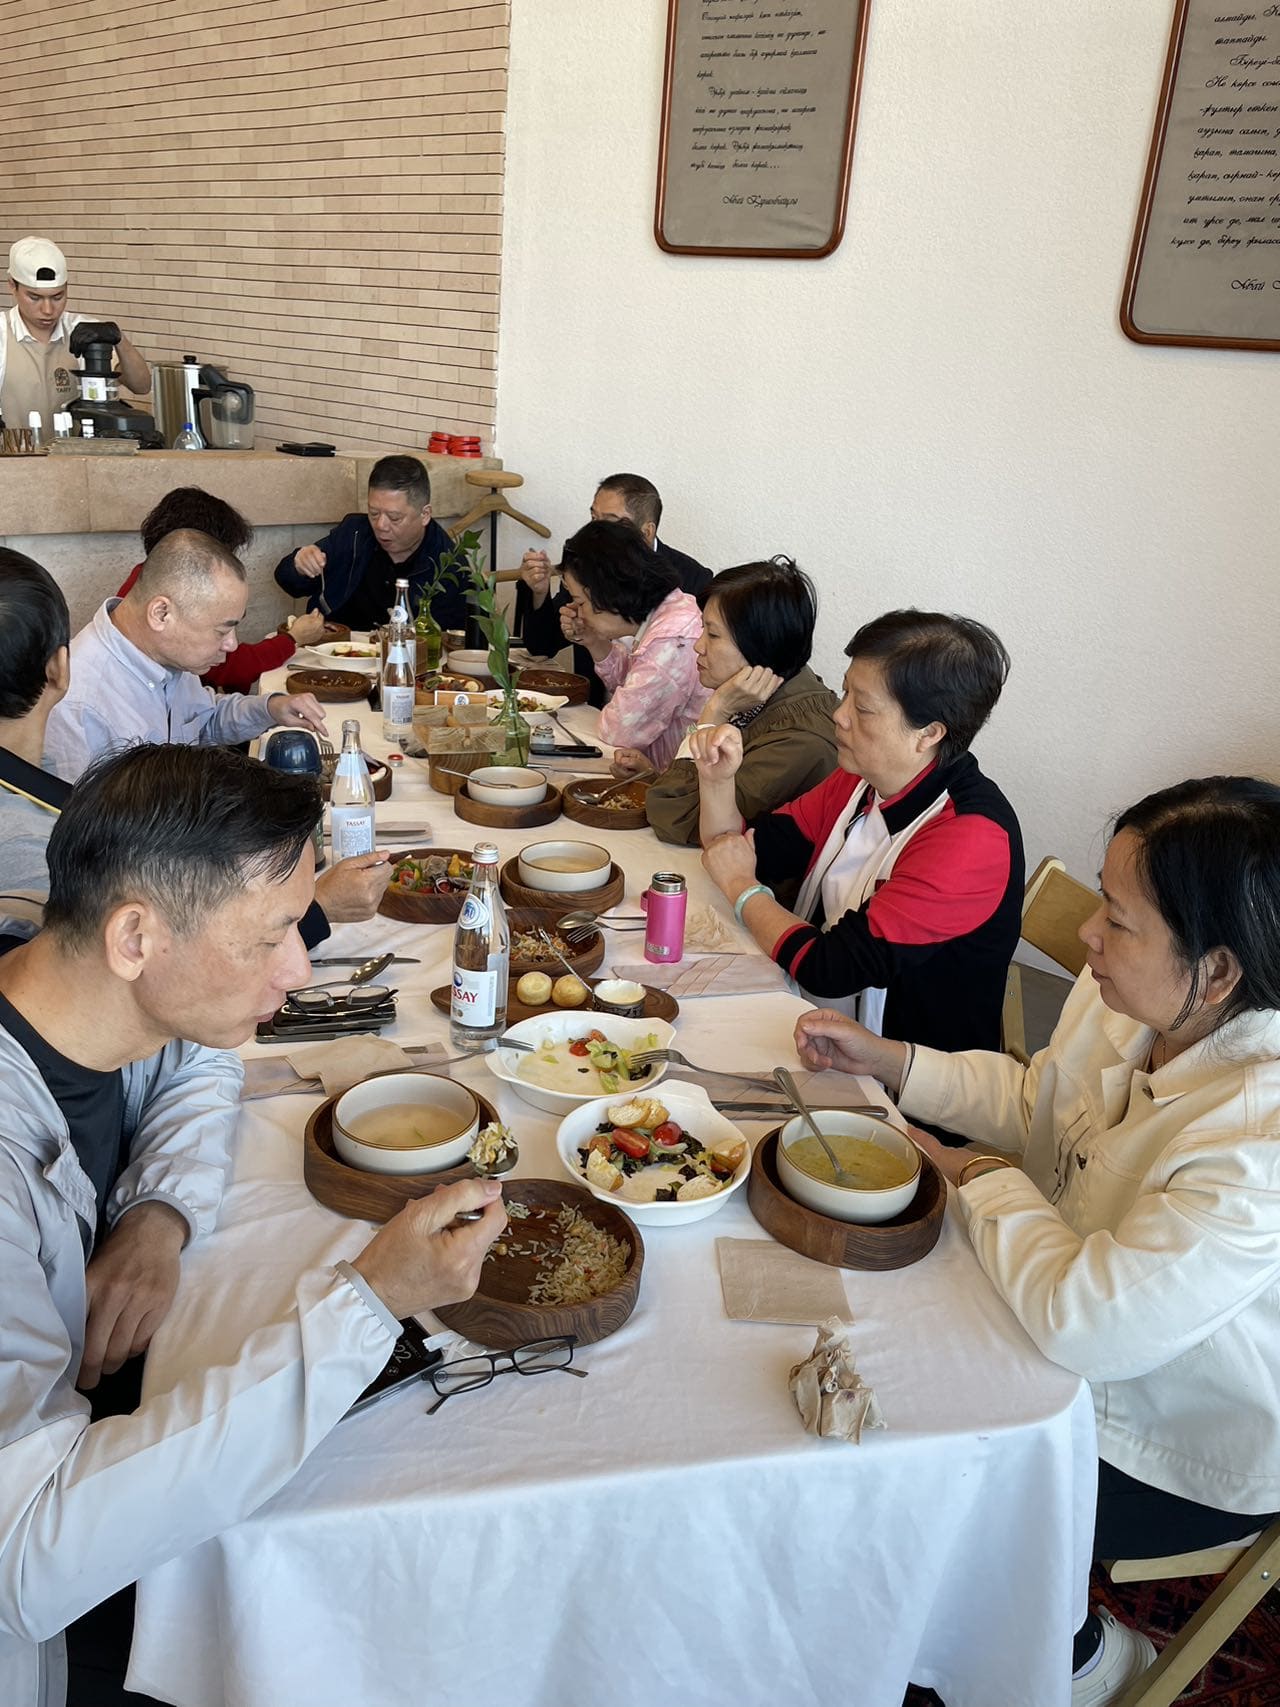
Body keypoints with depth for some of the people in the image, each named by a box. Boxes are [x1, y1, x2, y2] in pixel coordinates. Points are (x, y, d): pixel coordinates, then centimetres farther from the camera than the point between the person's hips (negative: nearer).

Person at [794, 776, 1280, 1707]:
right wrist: (887, 1059, -5)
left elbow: (1088, 1324, -36)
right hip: (1084, 1324, 7)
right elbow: (1035, 1104, 6)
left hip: (1183, 1453, -7)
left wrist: (988, 1179, -20)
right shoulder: (1124, 1001, -14)